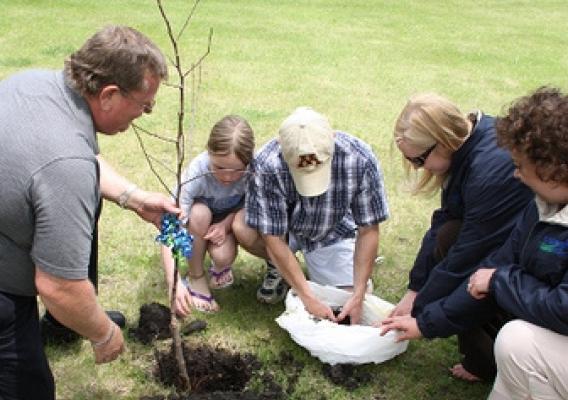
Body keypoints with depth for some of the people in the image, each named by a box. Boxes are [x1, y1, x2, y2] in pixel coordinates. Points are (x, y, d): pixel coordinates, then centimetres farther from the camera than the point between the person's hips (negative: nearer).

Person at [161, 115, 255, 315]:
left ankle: (220, 267, 9)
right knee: (199, 213, -35)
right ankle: (196, 276, -10)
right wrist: (173, 282, -52)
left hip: (232, 217, 0)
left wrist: (226, 224, -29)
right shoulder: (196, 173, -38)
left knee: (223, 256, -30)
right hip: (200, 214, 0)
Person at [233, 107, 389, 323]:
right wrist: (308, 297, -31)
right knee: (243, 228, -31)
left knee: (346, 299, -17)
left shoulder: (361, 160, -32)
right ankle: (278, 267, 2)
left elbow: (368, 231, -21)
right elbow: (273, 239, -28)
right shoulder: (266, 165, -35)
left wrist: (358, 296, -25)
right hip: (284, 227, 0)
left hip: (332, 232, 1)